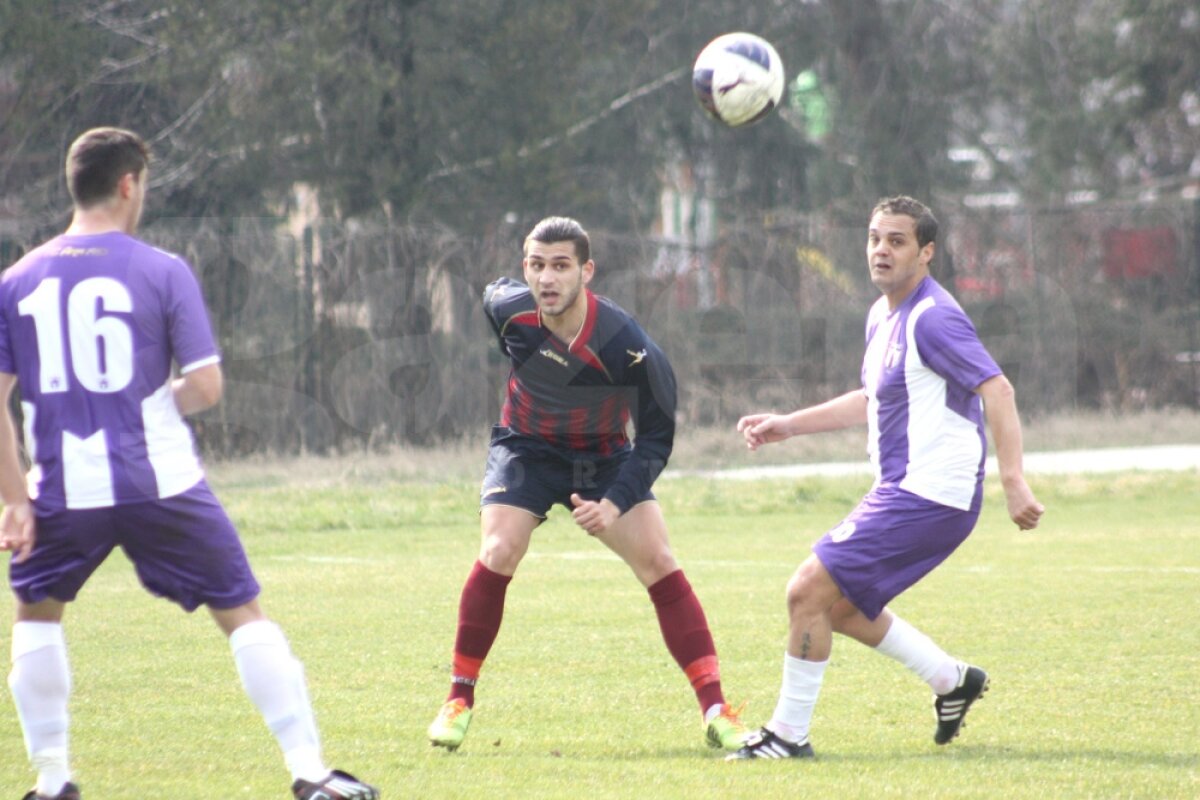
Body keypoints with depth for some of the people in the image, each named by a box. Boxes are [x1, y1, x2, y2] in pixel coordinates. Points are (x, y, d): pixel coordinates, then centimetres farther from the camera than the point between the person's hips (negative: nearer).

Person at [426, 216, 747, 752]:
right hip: (526, 448, 1)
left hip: (604, 457, -1)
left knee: (658, 562, -15)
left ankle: (715, 710, -12)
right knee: (499, 554, -22)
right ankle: (459, 700, -7)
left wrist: (615, 503, -34)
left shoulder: (626, 347, -31)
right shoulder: (507, 310, -22)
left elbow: (656, 440, -21)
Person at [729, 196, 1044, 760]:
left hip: (927, 495, -10)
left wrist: (1013, 481, -33)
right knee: (839, 605, 19)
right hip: (901, 489, 10)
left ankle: (788, 734, -3)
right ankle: (952, 680, 28)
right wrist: (788, 425, 29)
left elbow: (996, 389, -24)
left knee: (809, 590, -12)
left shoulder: (932, 318, -16)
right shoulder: (883, 315, 14)